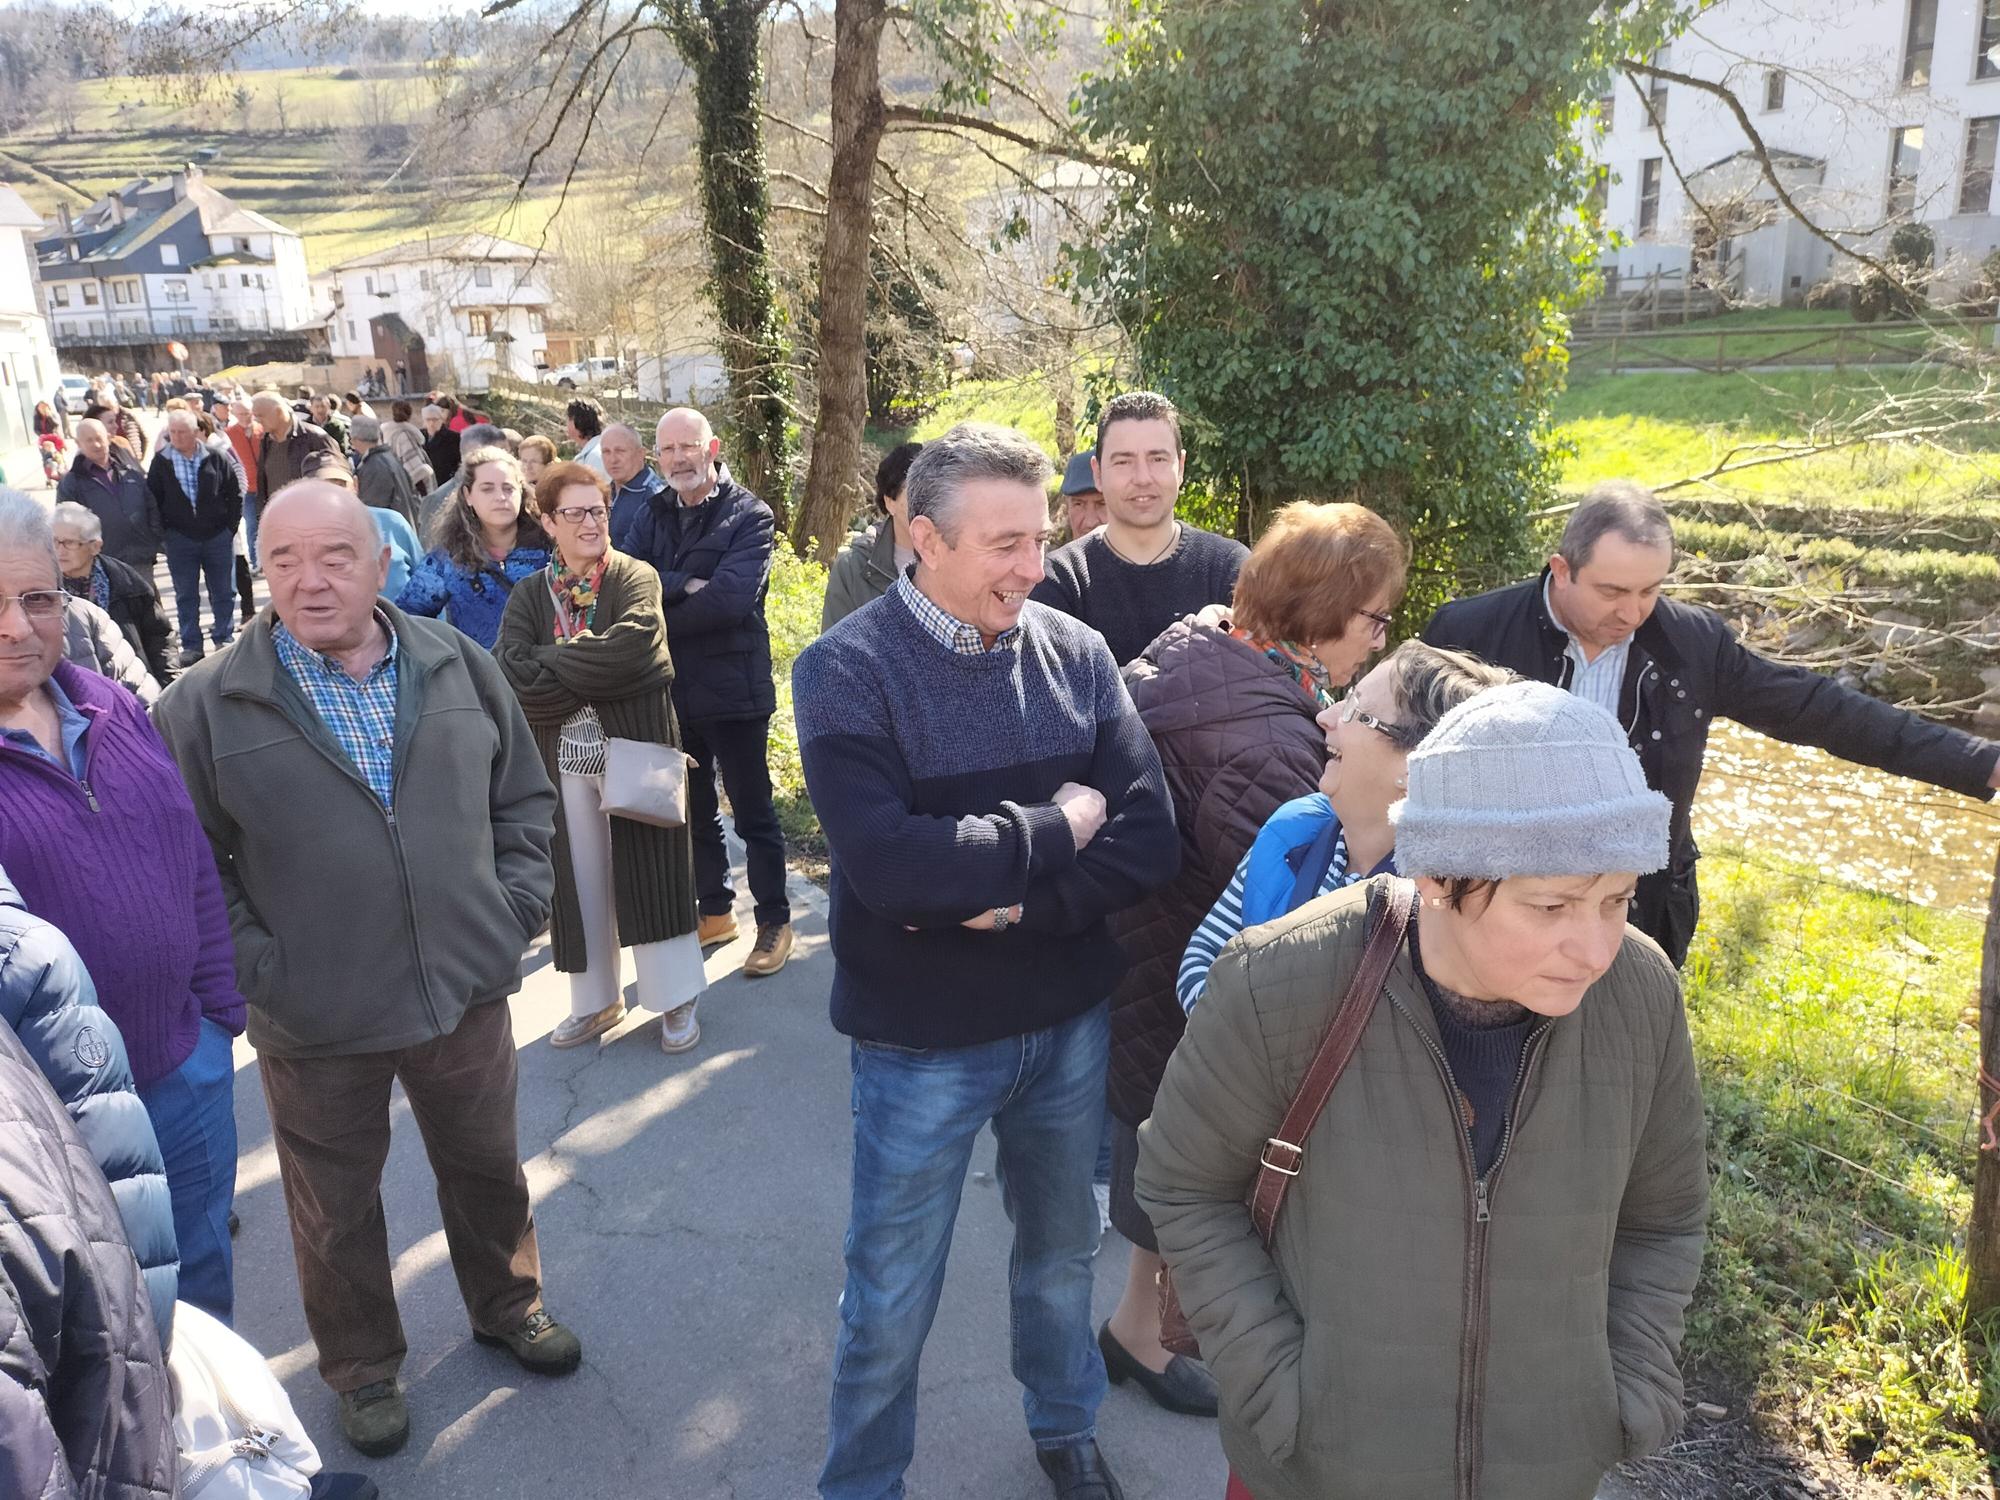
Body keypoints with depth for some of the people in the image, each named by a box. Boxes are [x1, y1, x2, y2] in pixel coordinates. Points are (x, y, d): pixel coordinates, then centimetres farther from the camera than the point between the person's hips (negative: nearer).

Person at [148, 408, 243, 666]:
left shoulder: (215, 458, -1)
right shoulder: (161, 462, -1)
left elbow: (234, 494, 4)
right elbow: (153, 499, 4)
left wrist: (231, 525, 0)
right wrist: (164, 529, -2)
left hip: (218, 536, 0)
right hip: (180, 539, 0)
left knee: (223, 592, 7)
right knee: (186, 596, 6)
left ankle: (224, 640, 19)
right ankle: (191, 645, 13)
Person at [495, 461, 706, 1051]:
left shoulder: (636, 578, -4)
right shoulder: (530, 595, 5)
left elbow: (629, 649, -24)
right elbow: (510, 674, -11)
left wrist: (551, 662, -13)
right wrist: (594, 675, -16)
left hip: (636, 747, -3)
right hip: (565, 758, 3)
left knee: (648, 870, 3)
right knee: (581, 878, 12)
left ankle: (676, 999, 18)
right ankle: (596, 1001, 28)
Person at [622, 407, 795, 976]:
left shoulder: (749, 517, -9)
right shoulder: (653, 512, 7)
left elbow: (729, 598, -22)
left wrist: (657, 618, -13)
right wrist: (685, 585, -21)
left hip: (732, 689, -5)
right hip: (672, 690, 6)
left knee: (752, 812, 5)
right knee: (694, 811, 17)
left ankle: (775, 921, 19)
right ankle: (715, 912, 33)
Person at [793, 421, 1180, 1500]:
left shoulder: (1076, 654, -5)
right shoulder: (846, 671, -15)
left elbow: (1147, 843, -9)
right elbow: (891, 866, -28)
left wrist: (1011, 904, -22)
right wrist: (1053, 829, -18)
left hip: (1070, 1023, 4)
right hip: (920, 1042, -3)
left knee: (1061, 1251, 24)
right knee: (891, 1297, 13)